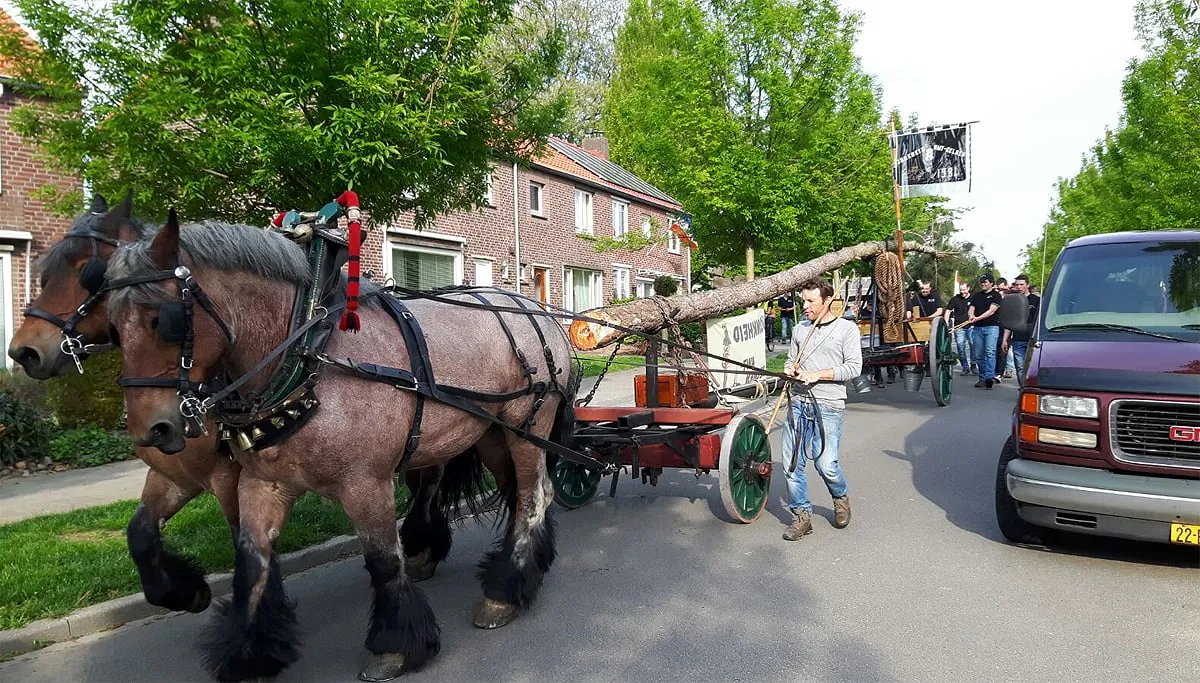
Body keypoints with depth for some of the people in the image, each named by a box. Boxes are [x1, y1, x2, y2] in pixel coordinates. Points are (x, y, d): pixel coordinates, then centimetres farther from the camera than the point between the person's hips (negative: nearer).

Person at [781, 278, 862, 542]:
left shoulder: (847, 328, 2)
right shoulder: (800, 329, 15)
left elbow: (854, 367, -4)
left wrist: (817, 375, -12)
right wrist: (790, 369, 1)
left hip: (828, 406, -4)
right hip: (798, 403, 5)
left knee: (826, 464, -10)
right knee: (791, 464, 1)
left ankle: (841, 497, 24)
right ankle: (802, 516, 15)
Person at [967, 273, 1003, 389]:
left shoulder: (995, 295, 4)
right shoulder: (976, 296, 19)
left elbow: (991, 311, -8)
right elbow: (970, 310, 13)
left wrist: (978, 318, -18)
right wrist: (971, 316, -11)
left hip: (991, 327, -5)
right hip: (978, 328, 5)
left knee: (990, 352, -18)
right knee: (979, 355, 5)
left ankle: (990, 377, -26)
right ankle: (982, 378, 13)